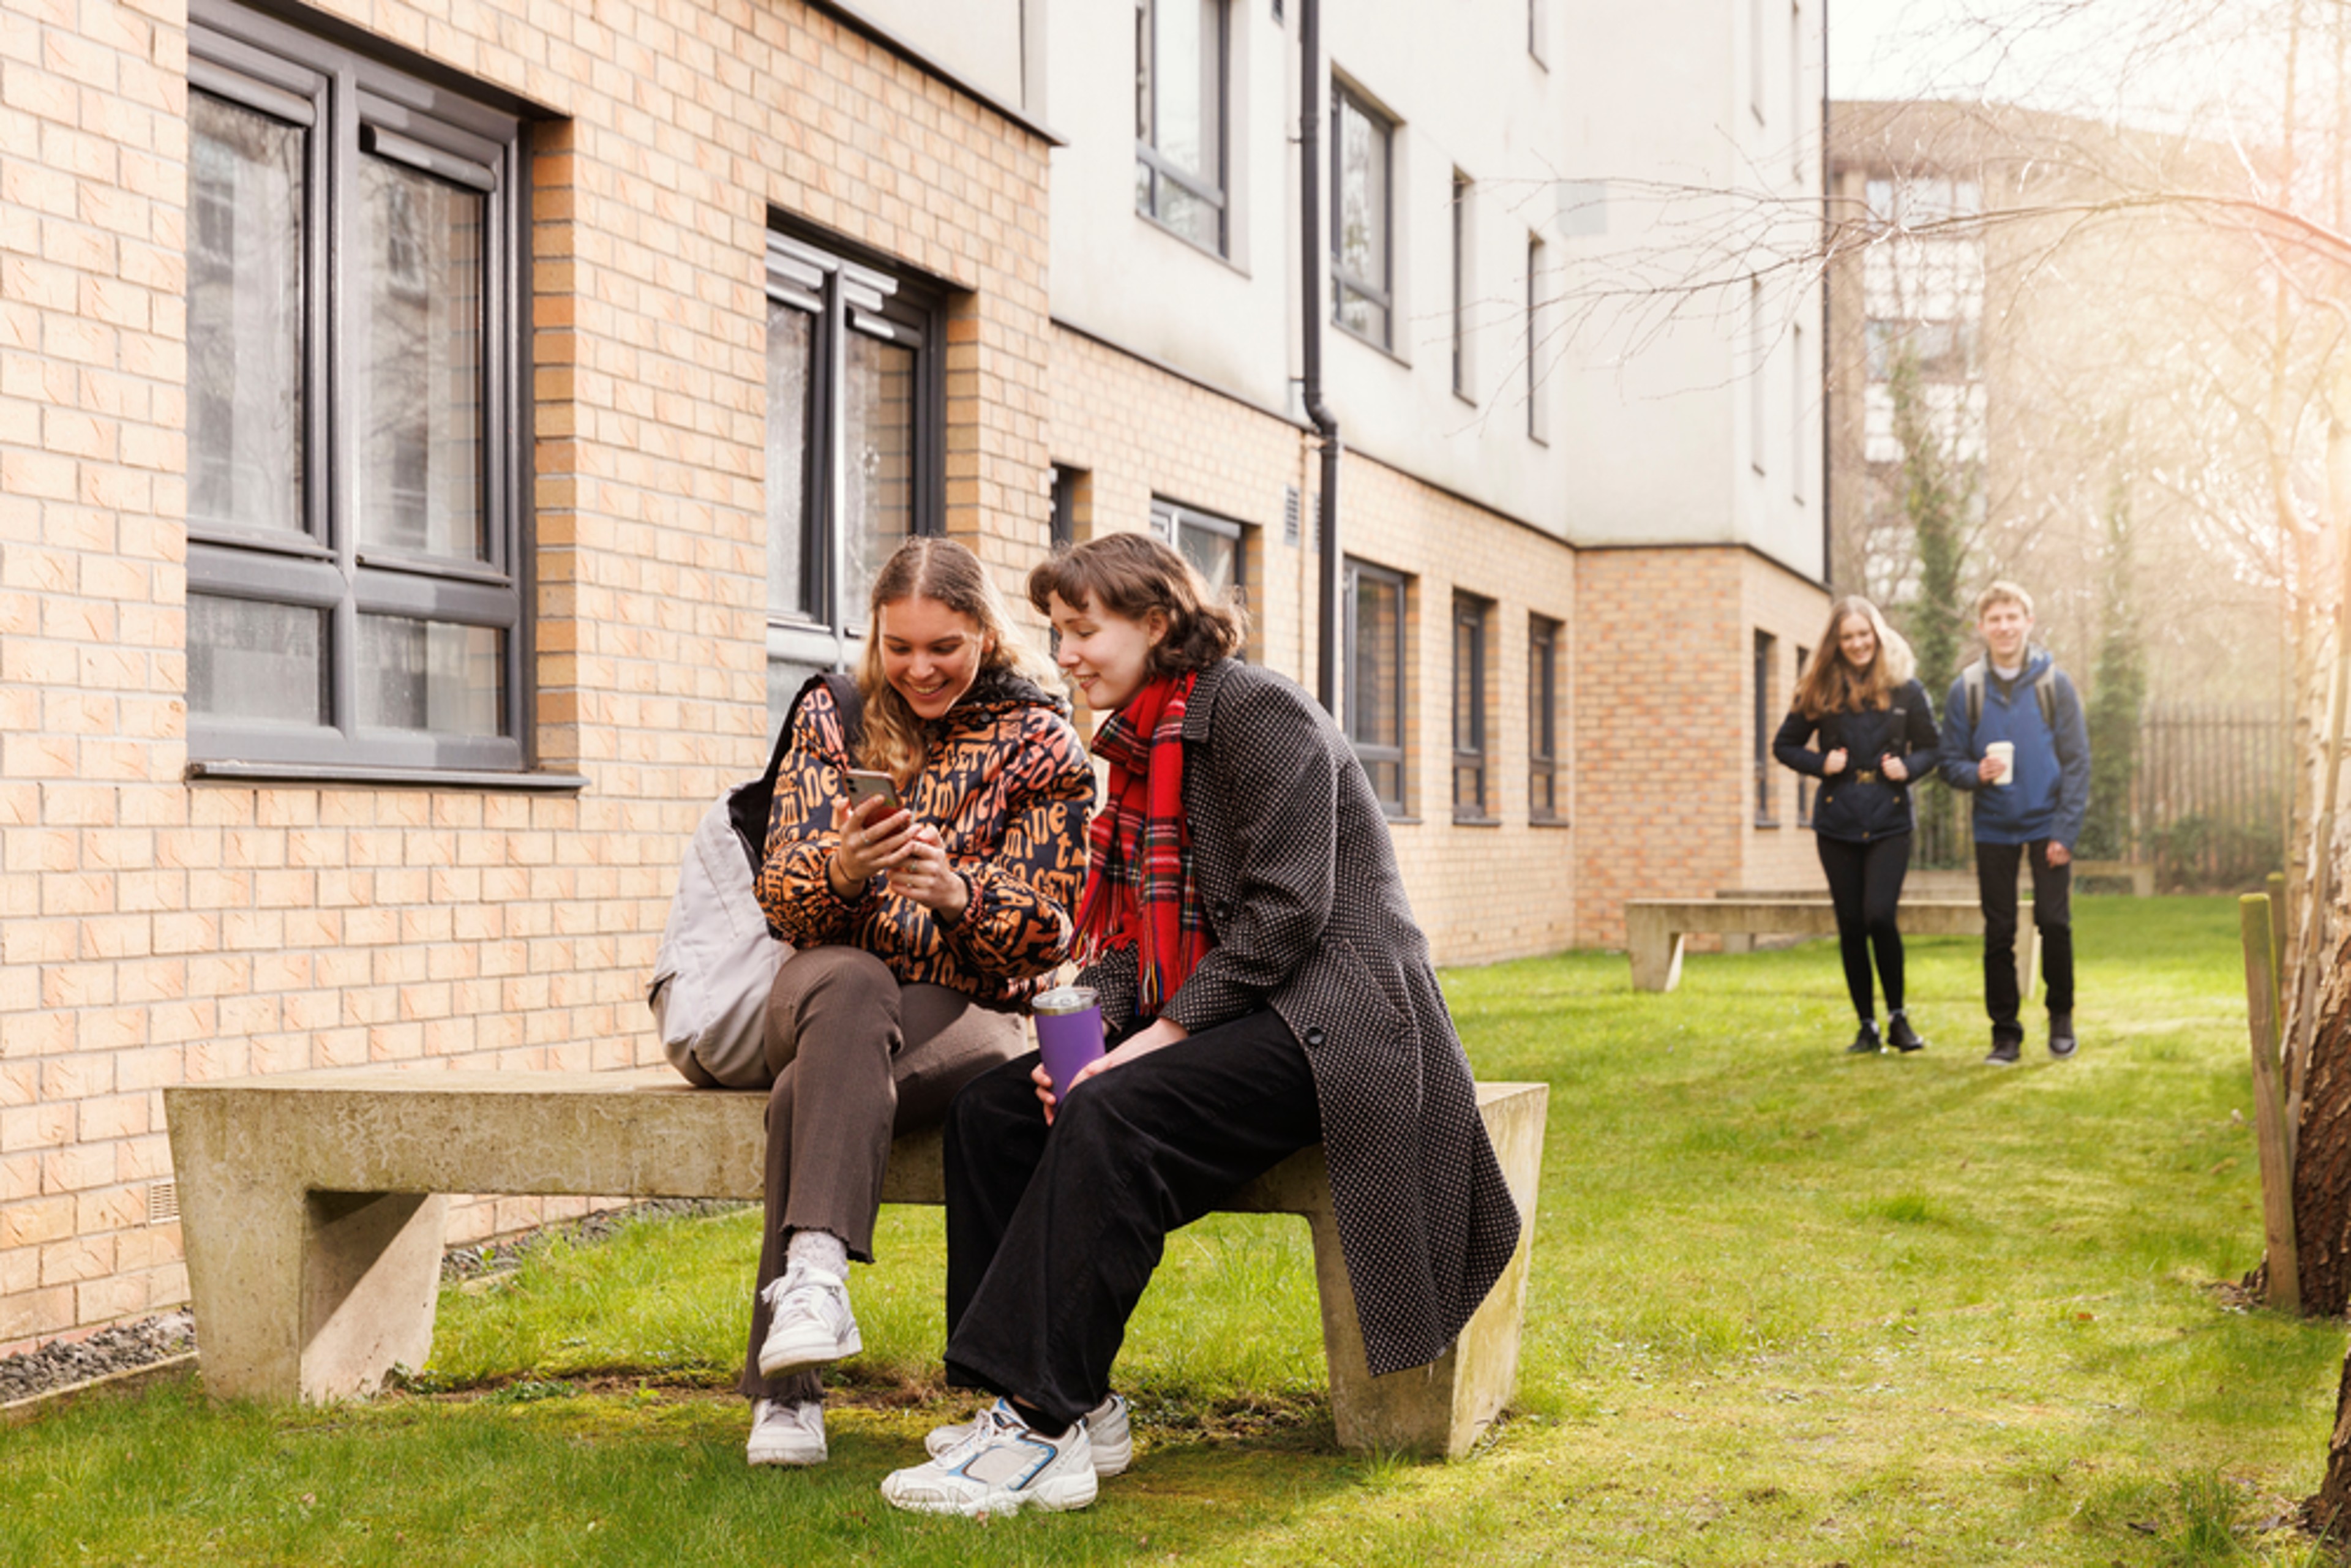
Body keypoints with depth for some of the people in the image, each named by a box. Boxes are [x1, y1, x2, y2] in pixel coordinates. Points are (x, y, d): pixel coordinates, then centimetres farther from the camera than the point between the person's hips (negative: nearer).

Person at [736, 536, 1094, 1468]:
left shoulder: (1040, 745, 5)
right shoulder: (832, 719, 10)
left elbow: (1046, 935, -1)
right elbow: (782, 902, 4)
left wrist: (954, 891, -23)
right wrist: (839, 868, -21)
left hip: (969, 1013, -1)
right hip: (828, 991, 2)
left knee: (814, 1090, -34)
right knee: (852, 983, -38)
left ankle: (785, 1383, -38)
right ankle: (817, 1267, -53)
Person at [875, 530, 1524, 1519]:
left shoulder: (1258, 712, -11)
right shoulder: (1143, 746, 17)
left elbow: (1286, 911, -18)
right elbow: (1131, 931, 15)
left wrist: (1162, 1034, -20)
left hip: (1327, 1017, -9)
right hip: (1220, 1022, 9)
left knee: (1112, 1119, -31)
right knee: (992, 1108, -5)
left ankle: (1045, 1431, -28)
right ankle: (1077, 1403, -5)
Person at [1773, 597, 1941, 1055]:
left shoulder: (1906, 691, 2)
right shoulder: (1819, 692, 3)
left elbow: (1930, 749, 9)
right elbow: (1784, 745, 10)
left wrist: (1909, 768, -11)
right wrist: (1820, 763, -6)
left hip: (1889, 823, -2)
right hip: (1837, 823, 2)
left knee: (1880, 916, -16)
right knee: (1851, 924, 5)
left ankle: (1897, 1018, 1)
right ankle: (1867, 1026, 15)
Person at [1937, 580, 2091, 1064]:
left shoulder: (2053, 683, -3)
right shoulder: (1967, 688, 1)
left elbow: (2077, 761, -3)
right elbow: (1951, 761, 5)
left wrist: (2065, 830, -10)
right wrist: (1976, 773, -19)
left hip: (2047, 824, -1)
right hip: (1994, 829, 1)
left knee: (2054, 922, -5)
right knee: (1998, 933, 4)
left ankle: (2061, 1016, 16)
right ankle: (2005, 1032, 14)